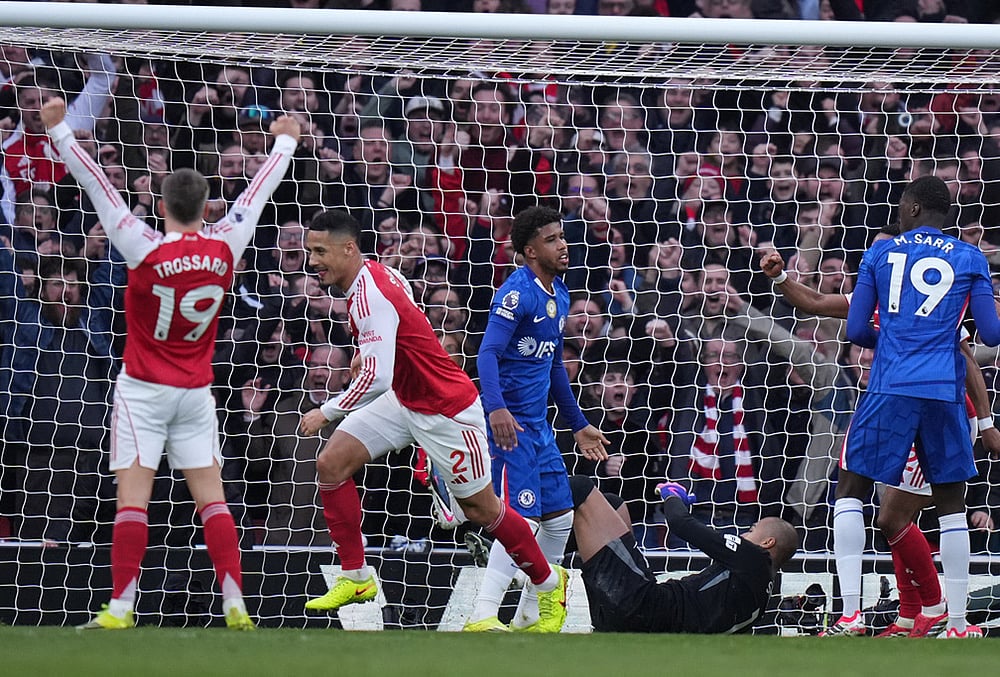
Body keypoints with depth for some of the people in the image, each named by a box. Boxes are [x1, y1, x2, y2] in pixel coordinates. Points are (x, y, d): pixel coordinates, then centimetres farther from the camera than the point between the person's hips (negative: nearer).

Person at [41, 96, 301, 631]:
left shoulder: (146, 249, -15)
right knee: (210, 494, 4)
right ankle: (235, 606, -1)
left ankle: (121, 608, -11)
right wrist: (284, 142, 25)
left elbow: (97, 187, -13)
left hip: (143, 389, -4)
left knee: (132, 495, -7)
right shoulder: (224, 246, -5)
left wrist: (59, 130, -8)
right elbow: (259, 192, 10)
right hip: (196, 391, 4)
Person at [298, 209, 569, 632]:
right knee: (331, 463, -3)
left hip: (446, 409, -9)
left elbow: (376, 378, -35)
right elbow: (407, 308, 21)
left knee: (480, 509, 3)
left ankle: (549, 583, 23)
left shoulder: (369, 296, -29)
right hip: (404, 401, 9)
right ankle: (355, 577, 3)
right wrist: (369, 351, 16)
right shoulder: (378, 273, -1)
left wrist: (326, 413, -24)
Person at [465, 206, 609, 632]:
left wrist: (579, 424, 28)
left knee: (560, 518, 11)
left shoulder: (559, 296, 14)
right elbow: (488, 354, -25)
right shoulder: (516, 293, -15)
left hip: (538, 425, 9)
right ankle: (482, 617, -19)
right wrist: (496, 408, -41)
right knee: (521, 519, -17)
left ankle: (528, 617, 18)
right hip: (509, 421, -9)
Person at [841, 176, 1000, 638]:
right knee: (951, 504, 10)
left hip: (890, 388, 0)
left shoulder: (880, 253, 8)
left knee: (850, 489, 10)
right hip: (944, 391, 1)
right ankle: (957, 623, 5)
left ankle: (849, 615, -3)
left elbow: (856, 331, 7)